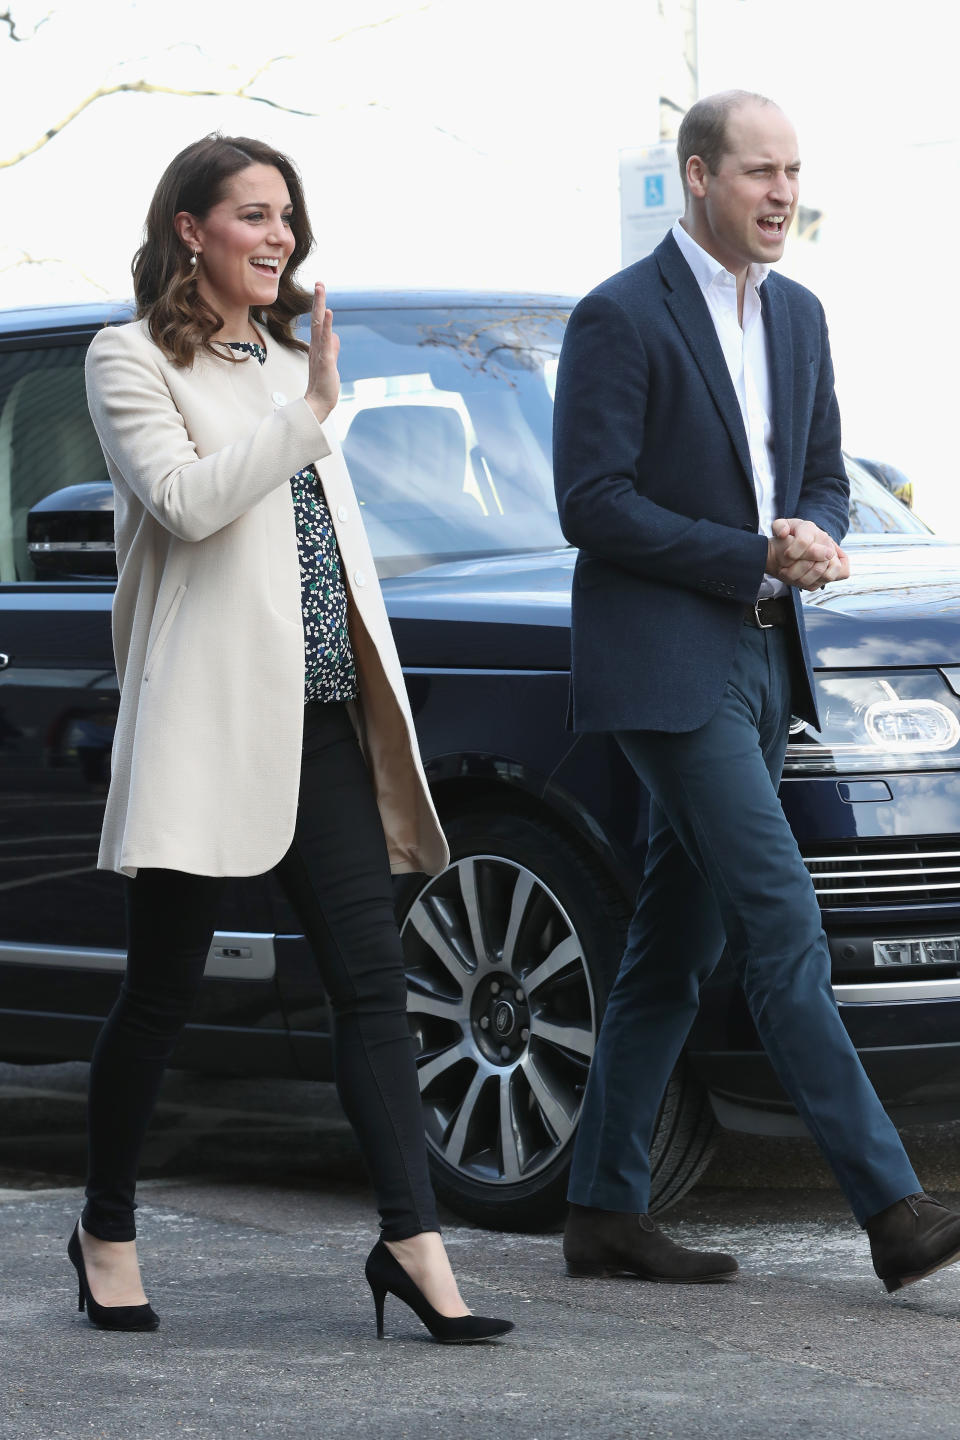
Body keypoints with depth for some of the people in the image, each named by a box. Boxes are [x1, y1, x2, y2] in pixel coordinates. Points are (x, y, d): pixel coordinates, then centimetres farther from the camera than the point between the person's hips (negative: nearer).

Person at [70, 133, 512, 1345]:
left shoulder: (286, 357, 21)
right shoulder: (131, 360, -1)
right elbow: (184, 500, -16)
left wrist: (372, 683, 18)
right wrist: (308, 412, -13)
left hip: (319, 713, 7)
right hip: (208, 717, -6)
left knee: (372, 976, -4)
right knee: (163, 989, 2)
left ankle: (412, 1241, -9)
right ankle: (106, 1233, 17)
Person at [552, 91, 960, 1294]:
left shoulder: (798, 316, 14)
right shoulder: (619, 318, -9)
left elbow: (822, 478, 19)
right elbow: (592, 503, -14)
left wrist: (815, 541, -5)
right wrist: (755, 560, -15)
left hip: (760, 663, 8)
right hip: (667, 664, -8)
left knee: (676, 946, 9)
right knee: (781, 923, -12)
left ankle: (604, 1211, 14)